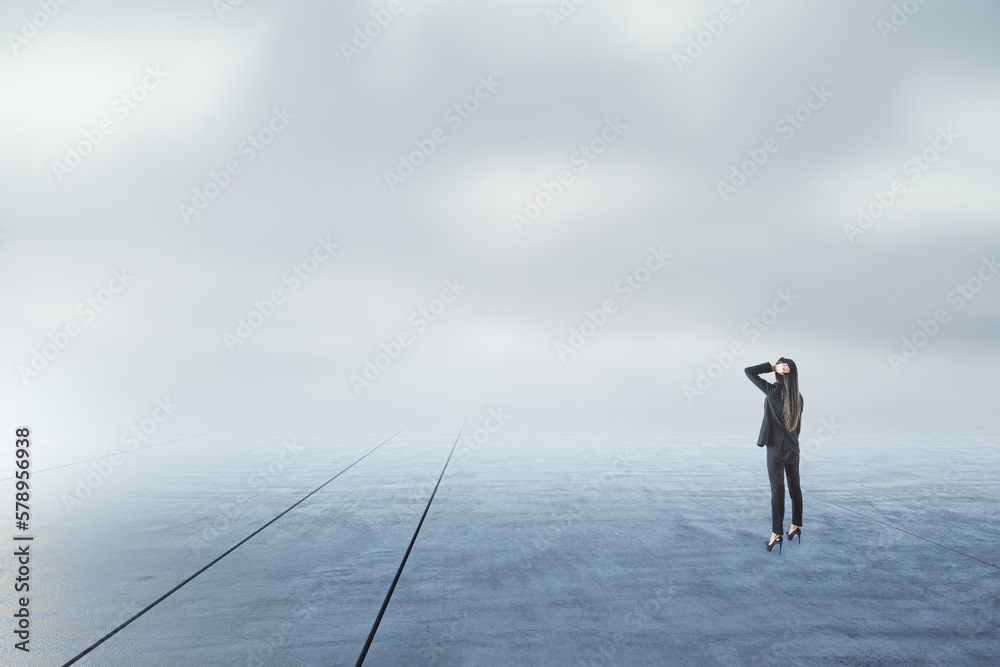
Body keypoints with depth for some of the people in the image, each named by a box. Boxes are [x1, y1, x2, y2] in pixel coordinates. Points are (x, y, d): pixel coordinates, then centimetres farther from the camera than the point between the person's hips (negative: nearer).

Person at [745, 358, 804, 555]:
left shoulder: (773, 391, -14)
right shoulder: (799, 398, 4)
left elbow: (748, 371, -13)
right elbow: (797, 426, 13)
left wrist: (772, 367, -16)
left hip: (776, 448, -5)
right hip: (793, 448, 6)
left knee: (777, 491, -4)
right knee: (795, 487, 15)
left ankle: (776, 535, -2)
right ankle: (795, 527, 26)